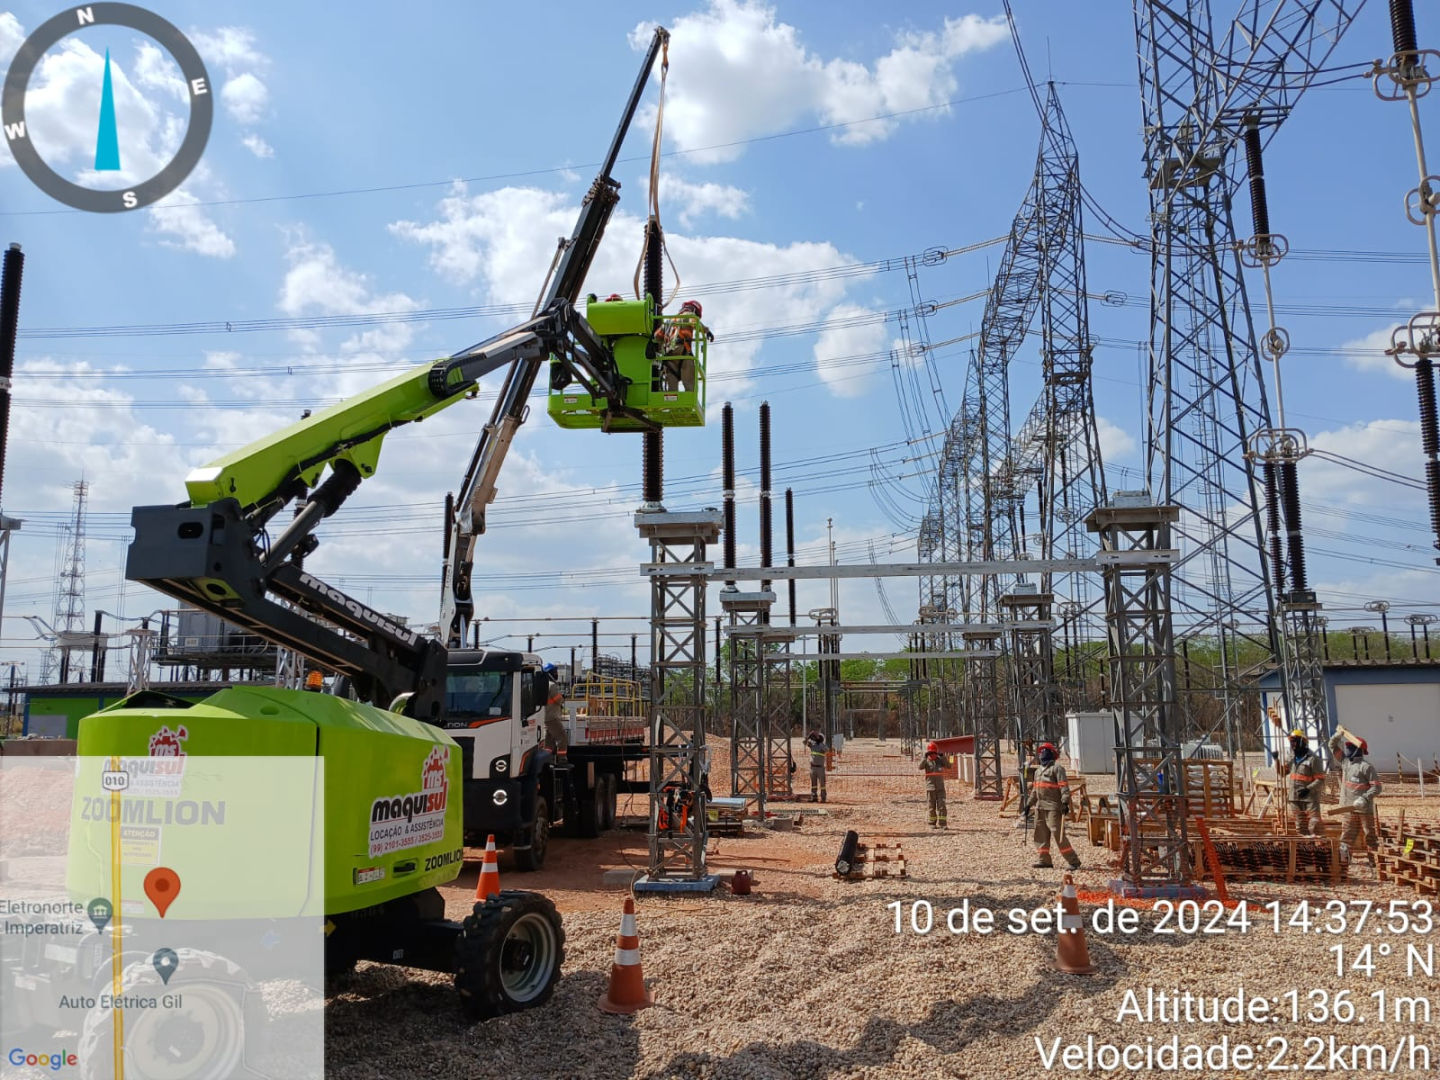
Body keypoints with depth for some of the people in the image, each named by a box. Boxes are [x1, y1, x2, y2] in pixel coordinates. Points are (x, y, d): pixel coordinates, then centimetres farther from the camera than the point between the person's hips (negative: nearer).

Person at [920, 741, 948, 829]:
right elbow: (921, 767, -20)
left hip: (940, 787, 1)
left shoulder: (940, 760, 4)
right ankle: (932, 824, 15)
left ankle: (941, 824, -4)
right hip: (930, 788, -1)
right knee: (931, 807, 5)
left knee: (941, 805, -6)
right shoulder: (926, 761, -1)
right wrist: (925, 757, -31)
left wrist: (942, 756, -24)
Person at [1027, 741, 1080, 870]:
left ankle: (1073, 861, -5)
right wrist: (1029, 804, 22)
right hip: (1040, 807, 9)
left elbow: (1064, 787, -15)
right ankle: (1044, 860, 17)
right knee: (1041, 835, 10)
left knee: (1058, 834, -11)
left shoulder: (1057, 768, -6)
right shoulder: (1038, 770, 20)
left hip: (1053, 807, -9)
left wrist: (1065, 802, -24)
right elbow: (1034, 789, 26)